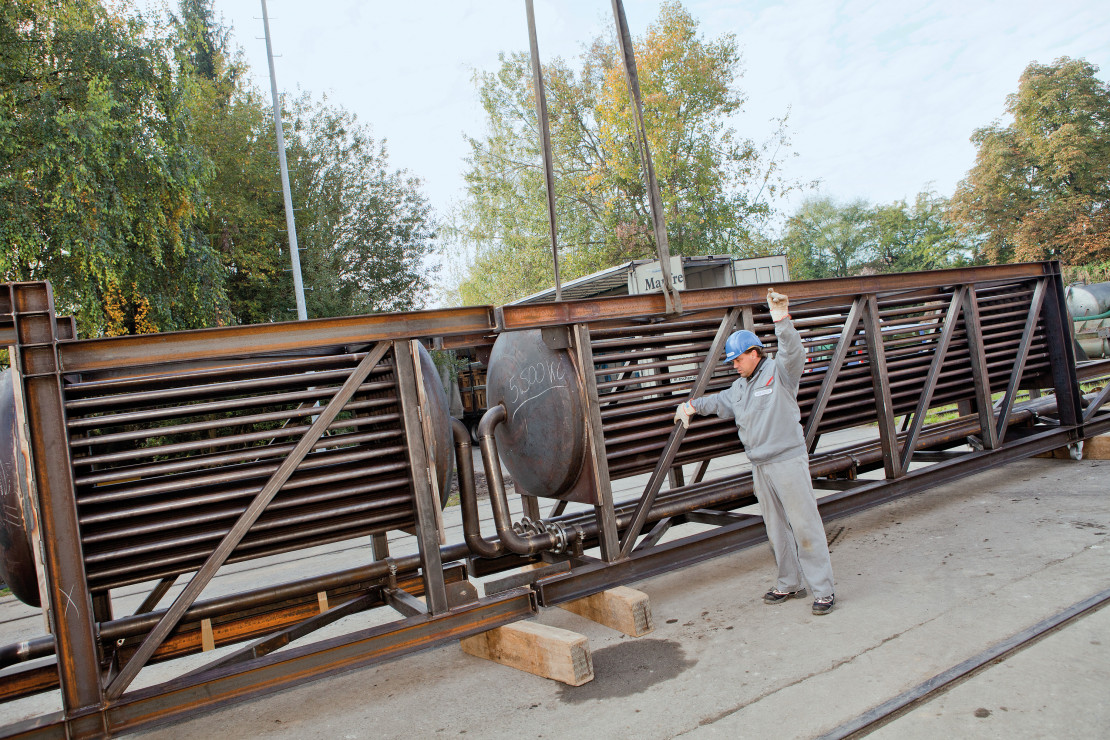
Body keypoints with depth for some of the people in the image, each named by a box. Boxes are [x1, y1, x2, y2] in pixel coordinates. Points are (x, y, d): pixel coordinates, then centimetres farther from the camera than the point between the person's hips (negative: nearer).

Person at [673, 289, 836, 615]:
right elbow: (719, 402, 31)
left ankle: (823, 590, 3)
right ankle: (790, 584, 27)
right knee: (776, 529, 15)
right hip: (760, 466, 8)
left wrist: (782, 321, -38)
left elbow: (794, 353, -24)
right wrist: (693, 405, 14)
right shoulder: (740, 387, 18)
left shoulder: (779, 371, -5)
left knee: (805, 526, -5)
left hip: (788, 460, -8)